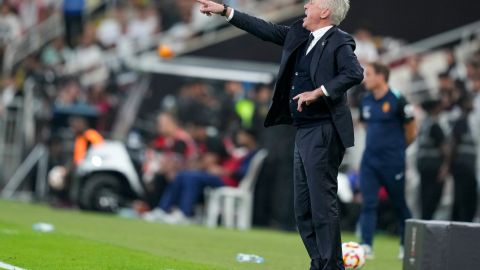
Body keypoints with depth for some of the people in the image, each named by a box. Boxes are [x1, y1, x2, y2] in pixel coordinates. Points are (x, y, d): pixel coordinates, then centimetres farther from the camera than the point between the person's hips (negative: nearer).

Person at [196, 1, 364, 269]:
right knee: (303, 207, 11)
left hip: (323, 133, -9)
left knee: (323, 203, -10)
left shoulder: (339, 42, -10)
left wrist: (318, 92, -24)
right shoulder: (299, 34, 14)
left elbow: (355, 73, -24)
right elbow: (266, 29, 21)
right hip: (304, 133, 9)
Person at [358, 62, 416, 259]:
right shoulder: (366, 102, 6)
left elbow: (411, 132, -2)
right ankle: (366, 246, -11)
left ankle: (406, 245, 24)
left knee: (399, 205, 8)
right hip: (369, 161, 5)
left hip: (392, 163, -5)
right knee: (368, 204, -7)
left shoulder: (397, 101, -11)